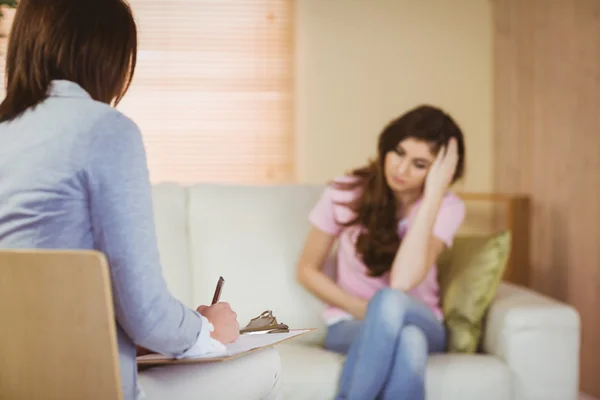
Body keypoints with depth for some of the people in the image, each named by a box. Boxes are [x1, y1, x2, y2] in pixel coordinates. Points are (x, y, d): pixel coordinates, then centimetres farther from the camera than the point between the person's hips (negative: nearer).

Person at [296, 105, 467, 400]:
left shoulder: (447, 207, -12)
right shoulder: (345, 194, -10)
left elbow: (403, 282, -28)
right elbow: (308, 270, 2)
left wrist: (433, 194, -28)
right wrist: (363, 310, -12)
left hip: (421, 325, 1)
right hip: (352, 325, 0)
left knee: (392, 303, -39)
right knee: (407, 341, -38)